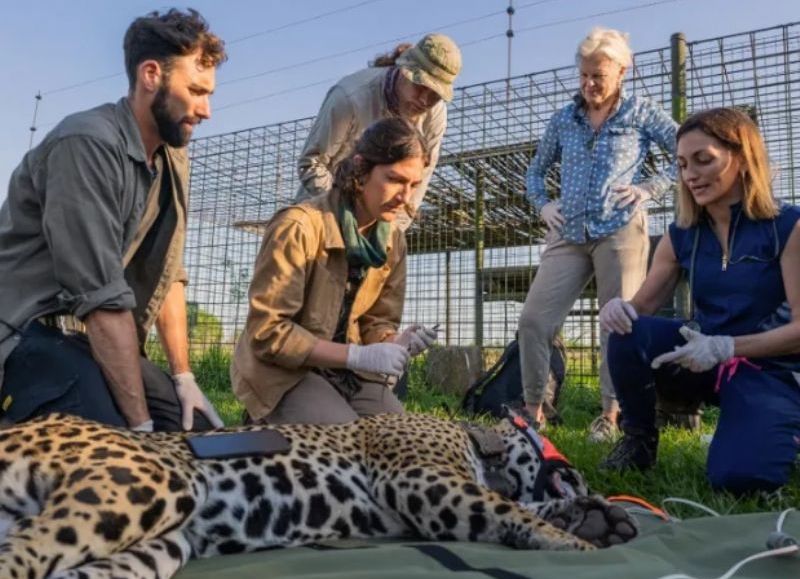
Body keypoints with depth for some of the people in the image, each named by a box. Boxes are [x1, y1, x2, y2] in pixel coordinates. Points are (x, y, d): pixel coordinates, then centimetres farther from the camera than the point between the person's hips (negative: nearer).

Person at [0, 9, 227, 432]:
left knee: (202, 432, -3)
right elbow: (104, 300, -23)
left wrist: (183, 376, 1)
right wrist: (140, 423, -21)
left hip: (94, 337, 8)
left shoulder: (173, 159, 7)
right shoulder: (89, 142, -20)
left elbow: (167, 272, 9)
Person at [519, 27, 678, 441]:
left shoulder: (642, 113, 7)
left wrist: (649, 189, -6)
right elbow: (536, 169, 26)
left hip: (621, 231, -3)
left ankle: (610, 414, 8)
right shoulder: (563, 120, 16)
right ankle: (533, 408, 7)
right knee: (534, 318, -6)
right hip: (568, 234, 3)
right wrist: (542, 205, 9)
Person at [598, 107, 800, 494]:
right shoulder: (682, 236, 2)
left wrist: (724, 347, -26)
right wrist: (620, 309, -23)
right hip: (706, 360, 3)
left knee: (737, 476, -27)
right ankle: (639, 437, -3)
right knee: (628, 334, -26)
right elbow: (642, 307, 1)